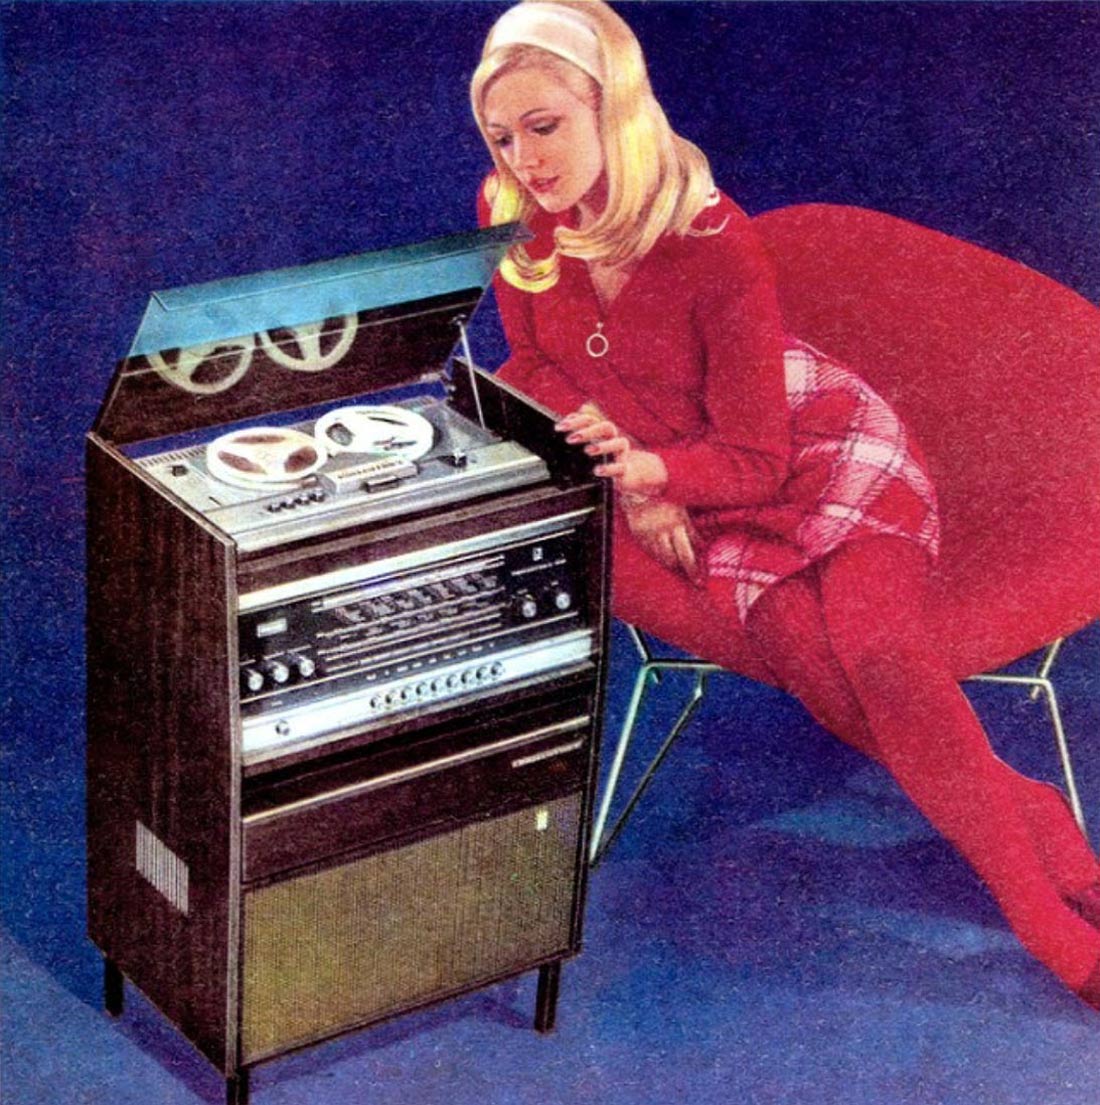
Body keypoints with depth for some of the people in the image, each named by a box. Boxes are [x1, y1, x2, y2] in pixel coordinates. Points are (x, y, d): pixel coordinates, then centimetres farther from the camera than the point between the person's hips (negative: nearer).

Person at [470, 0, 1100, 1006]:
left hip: (820, 448, -4)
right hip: (704, 502, 4)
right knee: (826, 686, -25)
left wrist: (652, 466, -38)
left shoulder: (714, 246, -23)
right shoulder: (512, 216, -10)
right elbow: (535, 365, 4)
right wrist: (629, 474, -13)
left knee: (874, 650, -30)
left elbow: (755, 459, -17)